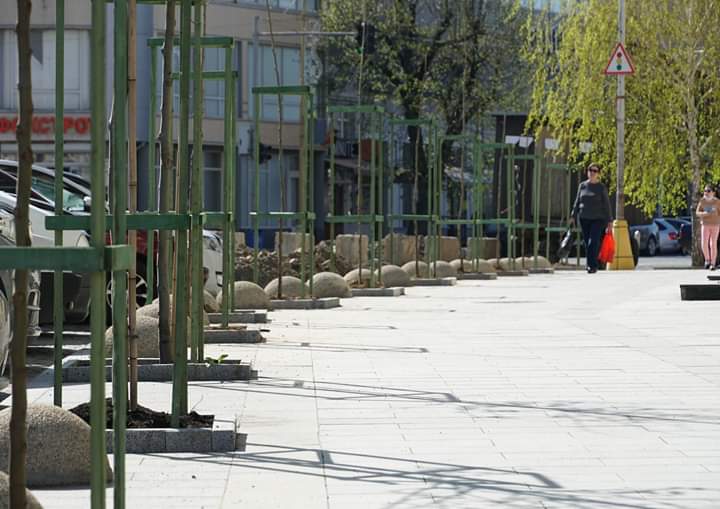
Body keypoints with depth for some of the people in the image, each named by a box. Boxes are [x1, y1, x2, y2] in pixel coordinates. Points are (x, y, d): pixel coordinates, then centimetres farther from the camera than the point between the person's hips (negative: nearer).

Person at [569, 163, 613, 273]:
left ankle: (592, 265, -15)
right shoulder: (582, 185, 10)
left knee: (593, 242, -14)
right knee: (587, 243, 5)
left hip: (597, 219, -4)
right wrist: (573, 216, 8)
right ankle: (592, 265, 17)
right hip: (584, 219, 4)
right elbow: (577, 202, 14)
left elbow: (606, 205, 1)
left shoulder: (601, 187, 1)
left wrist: (609, 221, -3)